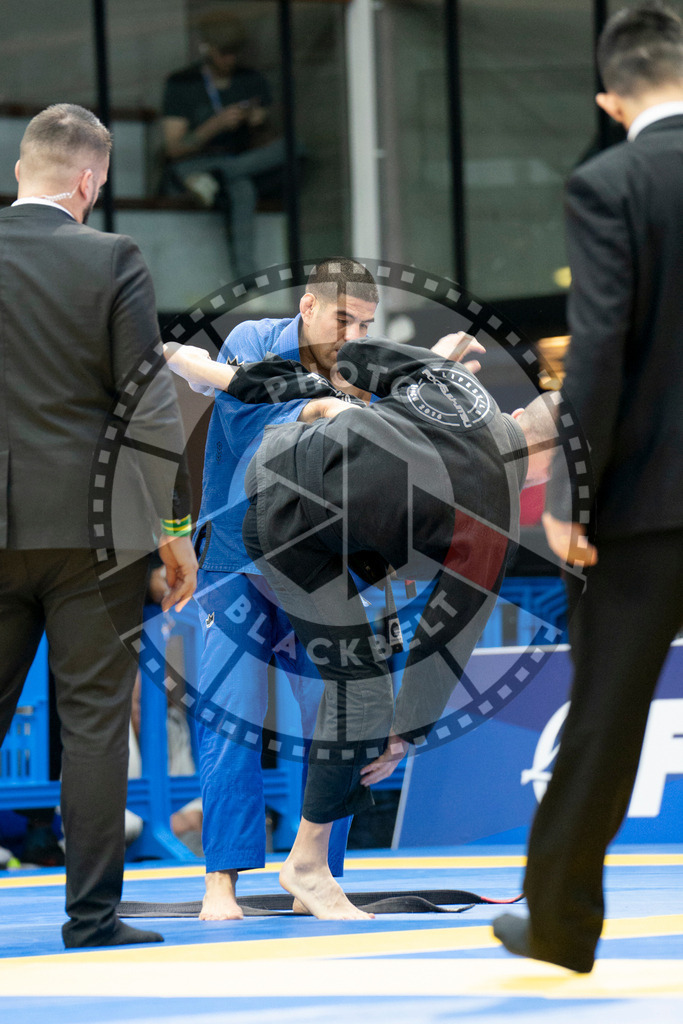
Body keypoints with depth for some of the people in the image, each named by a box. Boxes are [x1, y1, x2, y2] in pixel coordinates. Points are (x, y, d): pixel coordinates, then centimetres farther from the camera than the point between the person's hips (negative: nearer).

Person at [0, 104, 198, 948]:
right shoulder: (110, 260, -6)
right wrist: (176, 524, 1)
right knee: (93, 718, 2)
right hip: (88, 523, -3)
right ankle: (93, 910, 4)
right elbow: (149, 400, -6)